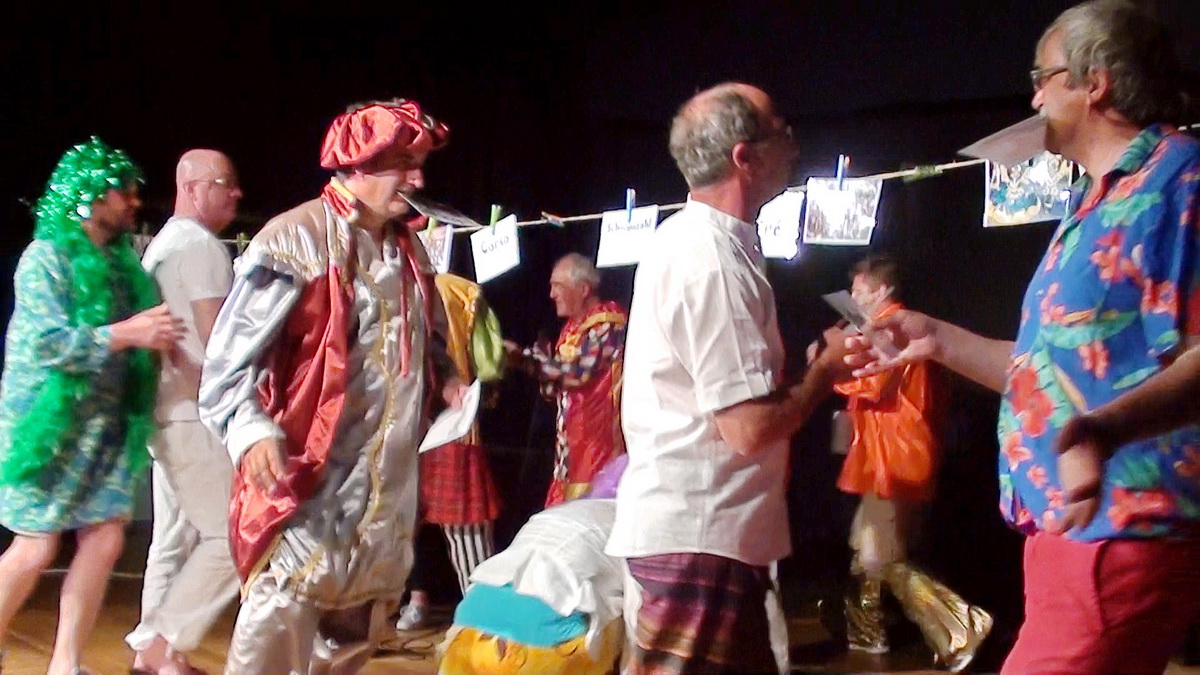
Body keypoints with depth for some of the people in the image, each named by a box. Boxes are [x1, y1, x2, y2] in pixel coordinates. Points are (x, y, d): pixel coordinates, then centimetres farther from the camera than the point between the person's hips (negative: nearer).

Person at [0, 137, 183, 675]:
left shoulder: (119, 261, 9)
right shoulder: (47, 256, -11)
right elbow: (46, 344, -20)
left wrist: (154, 336, 1)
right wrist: (126, 334, -23)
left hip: (103, 425, 7)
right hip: (49, 425, -6)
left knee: (104, 539, 2)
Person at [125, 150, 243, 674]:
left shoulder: (160, 244, 18)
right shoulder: (202, 246, -13)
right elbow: (217, 340, -17)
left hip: (166, 410, 10)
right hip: (197, 413, -10)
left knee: (175, 536, 12)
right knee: (231, 533, -6)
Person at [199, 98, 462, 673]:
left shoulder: (407, 247, 13)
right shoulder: (294, 240, -11)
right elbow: (229, 355, -14)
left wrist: (446, 378, 6)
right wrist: (251, 431, -29)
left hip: (386, 485, 8)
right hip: (307, 479, -7)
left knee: (357, 629, 15)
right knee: (278, 625, -7)